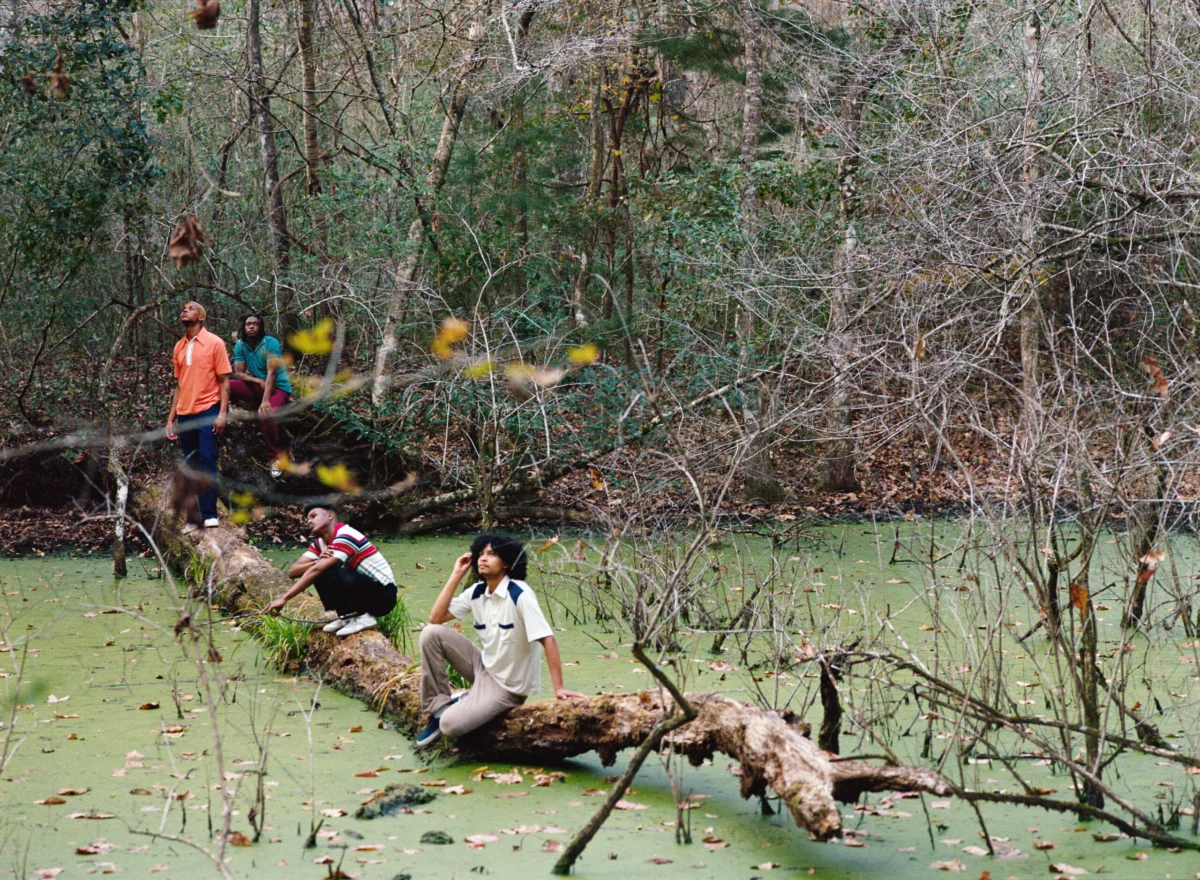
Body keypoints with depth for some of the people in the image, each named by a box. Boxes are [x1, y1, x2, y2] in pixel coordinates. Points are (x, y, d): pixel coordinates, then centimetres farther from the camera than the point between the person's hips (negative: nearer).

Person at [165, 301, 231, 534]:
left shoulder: (214, 343, 0)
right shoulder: (179, 347, 15)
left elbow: (224, 381, -2)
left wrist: (222, 413, -12)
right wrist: (171, 418, 14)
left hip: (207, 410, -5)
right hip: (184, 414, 5)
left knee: (207, 461, -11)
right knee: (190, 467, 5)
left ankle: (209, 514, -8)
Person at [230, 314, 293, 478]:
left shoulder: (270, 343, -17)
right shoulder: (240, 345, -2)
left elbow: (271, 373, -26)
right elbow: (238, 373, -6)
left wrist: (265, 401, -37)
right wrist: (258, 380, -25)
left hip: (278, 388, -5)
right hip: (257, 387, 5)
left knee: (266, 414, -35)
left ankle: (275, 457, -19)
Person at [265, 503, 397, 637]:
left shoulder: (346, 536, -20)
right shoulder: (320, 543, 7)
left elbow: (316, 570, -30)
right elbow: (292, 571, -4)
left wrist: (284, 599, -33)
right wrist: (318, 562, -24)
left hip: (383, 594, -8)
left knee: (324, 572, -27)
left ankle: (362, 617, -13)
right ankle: (346, 616, 1)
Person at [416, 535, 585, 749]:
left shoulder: (519, 594, -22)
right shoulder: (476, 592, -1)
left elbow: (548, 640, -26)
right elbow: (436, 618, -4)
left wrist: (559, 689, -32)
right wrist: (456, 575, -8)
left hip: (508, 686, -7)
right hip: (485, 668, 7)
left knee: (450, 725, -23)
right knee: (431, 633, -10)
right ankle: (439, 707, 1)